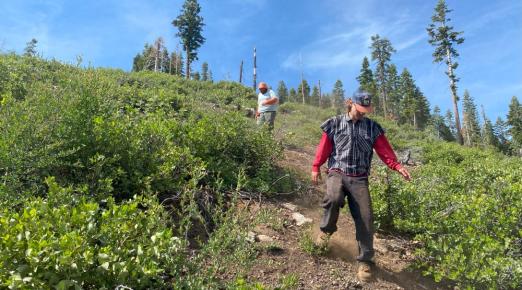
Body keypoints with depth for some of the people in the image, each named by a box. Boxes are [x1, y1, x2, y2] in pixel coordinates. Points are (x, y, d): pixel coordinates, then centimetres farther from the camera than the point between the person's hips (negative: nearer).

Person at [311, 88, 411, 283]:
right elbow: (324, 147, 8)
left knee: (365, 218, -8)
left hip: (359, 178, 2)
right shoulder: (335, 124, 8)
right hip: (337, 173, -2)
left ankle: (365, 261, 8)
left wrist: (397, 166, -10)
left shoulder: (372, 128, 11)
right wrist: (316, 167, 3)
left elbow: (384, 150, 5)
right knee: (333, 198, -33)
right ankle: (326, 230, -1)